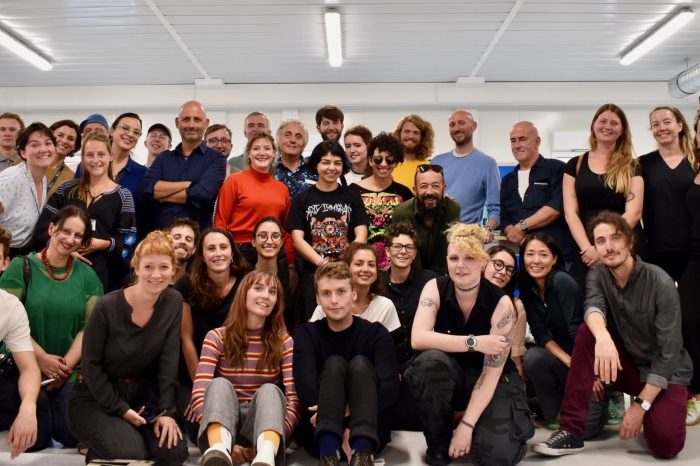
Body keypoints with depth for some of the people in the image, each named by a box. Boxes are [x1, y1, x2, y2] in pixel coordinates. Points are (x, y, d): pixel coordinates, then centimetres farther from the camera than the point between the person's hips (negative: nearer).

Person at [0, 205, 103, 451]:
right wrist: (43, 359, -16)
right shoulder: (22, 266, -5)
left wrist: (66, 365, -12)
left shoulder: (87, 275, 5)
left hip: (71, 371, 3)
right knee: (35, 440, -11)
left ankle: (54, 410, 25)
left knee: (73, 436, -7)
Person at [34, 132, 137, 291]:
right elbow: (42, 228, 8)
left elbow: (128, 241, 1)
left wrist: (103, 244, -16)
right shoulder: (66, 189, 12)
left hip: (103, 273, -2)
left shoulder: (123, 196, 5)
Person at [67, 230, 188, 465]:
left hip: (141, 396, 4)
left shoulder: (173, 303, -7)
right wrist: (120, 409, -13)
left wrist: (166, 411, -13)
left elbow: (169, 362, -6)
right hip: (96, 397, -4)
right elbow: (91, 365, -11)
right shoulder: (107, 307, -18)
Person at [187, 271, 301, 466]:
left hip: (263, 424, 0)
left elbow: (294, 396, -6)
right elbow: (200, 392, -9)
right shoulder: (217, 337, 3)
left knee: (269, 390, -28)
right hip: (222, 423, 0)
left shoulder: (284, 342, 5)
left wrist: (278, 435, -26)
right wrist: (229, 443, -24)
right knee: (219, 384, -27)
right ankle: (219, 450, -58)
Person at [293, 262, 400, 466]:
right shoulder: (307, 334, 4)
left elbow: (390, 388, -14)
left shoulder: (376, 333, 3)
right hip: (319, 432, 0)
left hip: (369, 431, 0)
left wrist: (346, 411, -25)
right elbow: (305, 388, -14)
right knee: (334, 363, -21)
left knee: (360, 363, -22)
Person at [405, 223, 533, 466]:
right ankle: (439, 444, -11)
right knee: (430, 360, -33)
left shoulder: (500, 303, -18)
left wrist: (466, 425, -26)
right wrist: (474, 342, -33)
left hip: (491, 382, -1)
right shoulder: (435, 288, -14)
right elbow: (418, 339, -29)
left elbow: (492, 372, -20)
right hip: (448, 377, 1)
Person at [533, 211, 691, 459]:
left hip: (664, 371, -4)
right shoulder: (597, 275, -7)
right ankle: (571, 431, -21)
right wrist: (603, 337, -53)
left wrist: (641, 405, -24)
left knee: (665, 444, -28)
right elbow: (593, 306, -29)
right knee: (587, 332, -25)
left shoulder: (660, 283, -19)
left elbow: (669, 351, -20)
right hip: (625, 364, 4)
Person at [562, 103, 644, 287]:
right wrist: (587, 248, -12)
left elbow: (633, 212, -3)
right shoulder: (575, 165, 10)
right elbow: (570, 212, 2)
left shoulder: (631, 167, 8)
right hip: (585, 251, 0)